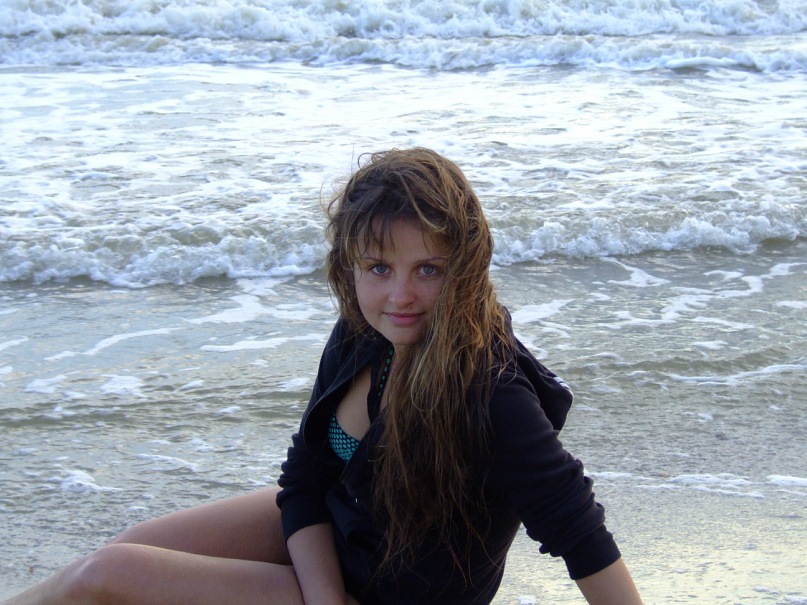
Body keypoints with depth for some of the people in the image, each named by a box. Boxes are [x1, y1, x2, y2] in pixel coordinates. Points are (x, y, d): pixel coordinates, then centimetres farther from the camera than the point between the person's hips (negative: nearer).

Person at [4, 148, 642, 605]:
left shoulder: (488, 394, -33)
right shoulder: (360, 339, -10)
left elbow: (580, 532, -29)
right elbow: (306, 476, -3)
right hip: (323, 533, 6)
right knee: (125, 549, 3)